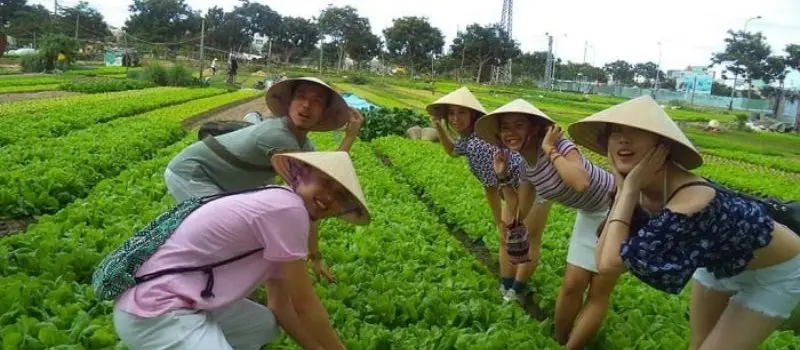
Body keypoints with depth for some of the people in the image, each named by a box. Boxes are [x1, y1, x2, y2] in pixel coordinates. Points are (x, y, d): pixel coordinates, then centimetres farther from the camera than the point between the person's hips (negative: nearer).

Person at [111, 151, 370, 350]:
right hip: (157, 313, -11)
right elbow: (304, 303, -10)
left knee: (267, 326, 23)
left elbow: (280, 304, 17)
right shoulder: (288, 207, -17)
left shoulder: (275, 207, 13)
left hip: (187, 301, 11)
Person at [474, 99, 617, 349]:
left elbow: (581, 183, -47)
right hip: (589, 215, 7)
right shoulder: (526, 167, -4)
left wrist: (551, 150, -36)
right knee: (572, 285, 8)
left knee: (599, 291, 3)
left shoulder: (559, 146, -27)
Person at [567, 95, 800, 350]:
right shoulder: (642, 188, -17)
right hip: (723, 262, 6)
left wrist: (629, 188, -40)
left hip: (776, 271, -6)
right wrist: (622, 189, -26)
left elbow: (611, 263, -40)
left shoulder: (691, 201, -40)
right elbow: (603, 259, -22)